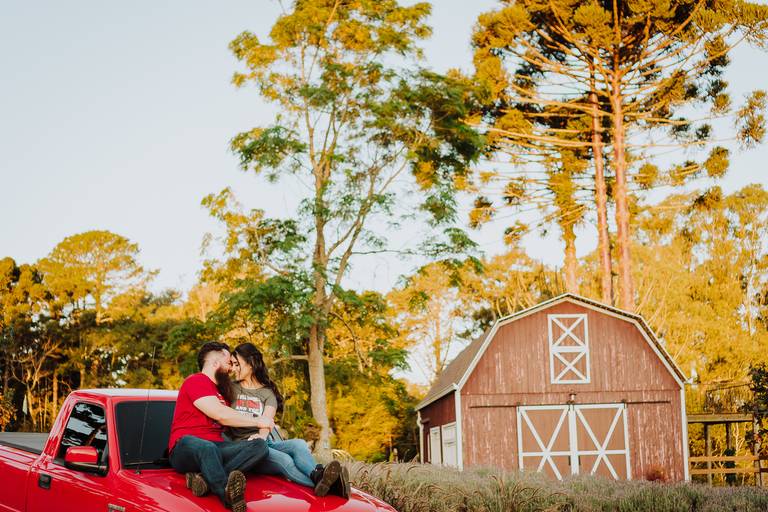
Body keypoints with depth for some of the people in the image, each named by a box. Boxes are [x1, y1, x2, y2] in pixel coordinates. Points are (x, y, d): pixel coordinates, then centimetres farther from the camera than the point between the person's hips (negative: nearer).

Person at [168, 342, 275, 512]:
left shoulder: (221, 390, 29)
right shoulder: (196, 381, 0)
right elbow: (220, 415, -11)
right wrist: (257, 422, -4)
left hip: (216, 447, 7)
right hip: (187, 447, -7)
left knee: (260, 446, -17)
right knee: (207, 448, -41)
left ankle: (205, 478, -37)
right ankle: (230, 497, -62)